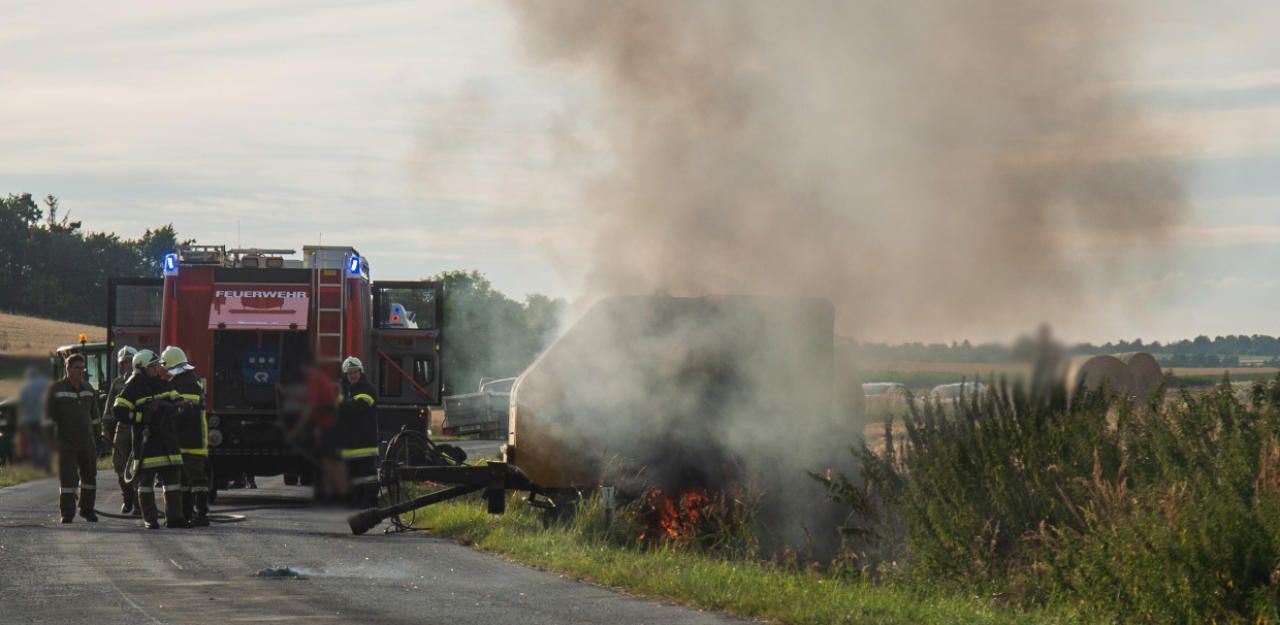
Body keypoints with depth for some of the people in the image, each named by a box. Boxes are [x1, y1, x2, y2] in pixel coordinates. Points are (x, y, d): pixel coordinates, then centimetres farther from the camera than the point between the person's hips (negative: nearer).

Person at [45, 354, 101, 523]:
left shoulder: (88, 389, 12)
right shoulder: (56, 389, -3)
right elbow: (49, 416, -3)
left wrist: (96, 437, 15)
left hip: (87, 441, 5)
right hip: (66, 442, -5)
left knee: (89, 476, 10)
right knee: (67, 478, -8)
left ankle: (87, 509, 25)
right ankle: (67, 513, -3)